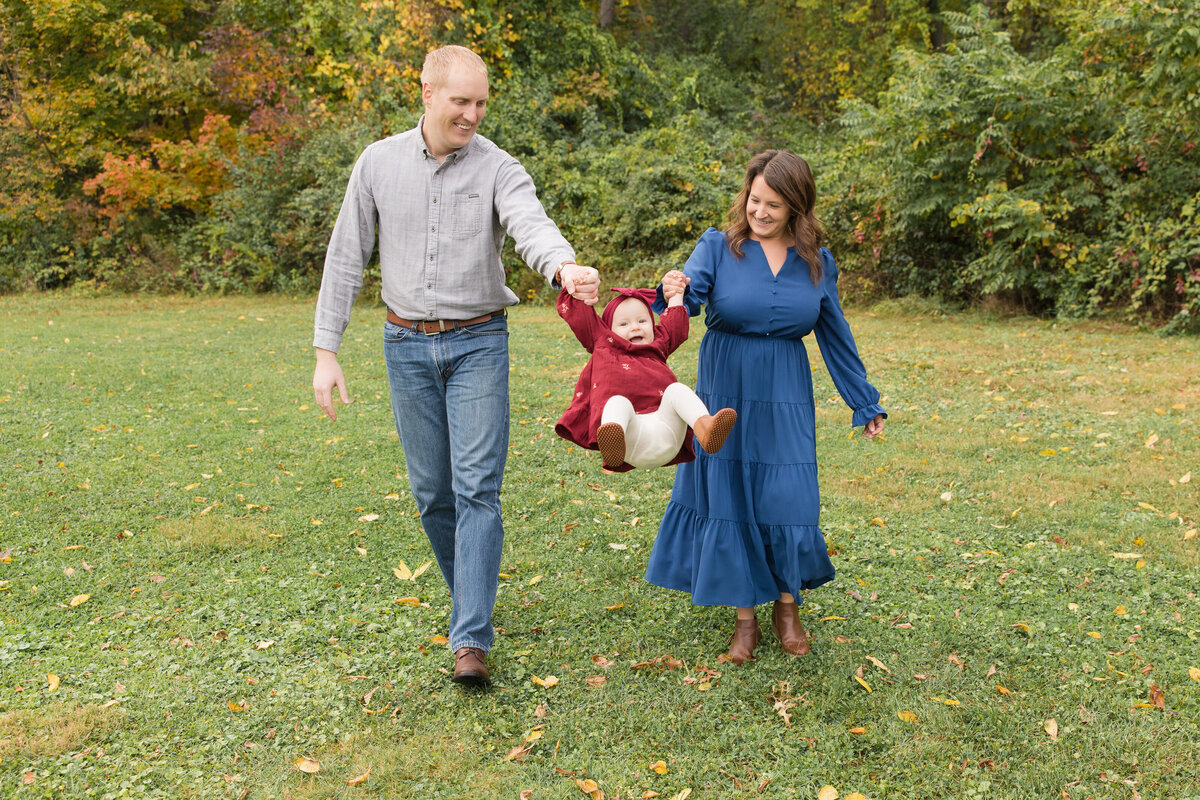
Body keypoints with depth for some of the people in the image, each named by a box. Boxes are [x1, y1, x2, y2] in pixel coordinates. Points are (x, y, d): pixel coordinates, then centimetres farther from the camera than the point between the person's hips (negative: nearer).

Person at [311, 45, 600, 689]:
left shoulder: (498, 168, -6)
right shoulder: (379, 163, 0)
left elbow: (531, 226, -27)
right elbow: (346, 257, 4)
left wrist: (565, 267, -51)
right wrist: (326, 350, 0)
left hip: (478, 343, -2)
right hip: (407, 345, 3)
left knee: (477, 488, -9)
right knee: (432, 492, 9)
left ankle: (470, 642, -6)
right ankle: (472, 603, 31)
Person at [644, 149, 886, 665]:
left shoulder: (816, 263, 4)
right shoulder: (719, 247, -2)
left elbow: (836, 337, 12)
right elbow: (690, 291, -20)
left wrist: (865, 404, 16)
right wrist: (676, 291, -45)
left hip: (784, 401, 1)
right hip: (725, 393, -1)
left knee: (787, 501, 0)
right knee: (729, 501, 3)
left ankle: (787, 607, 25)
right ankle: (745, 618, 20)